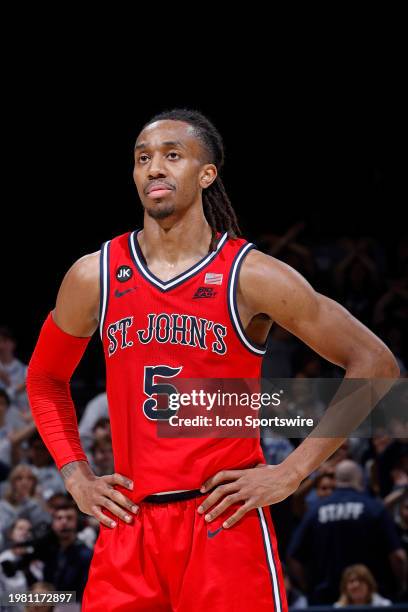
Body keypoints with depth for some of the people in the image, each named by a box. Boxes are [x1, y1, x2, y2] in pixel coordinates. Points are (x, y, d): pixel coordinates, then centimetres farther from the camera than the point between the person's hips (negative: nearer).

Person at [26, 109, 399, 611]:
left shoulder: (251, 277, -4)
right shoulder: (93, 276, 6)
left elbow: (373, 363, -2)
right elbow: (44, 379, 23)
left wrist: (293, 472, -6)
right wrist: (76, 478, 9)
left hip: (225, 522, -3)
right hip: (129, 527, 3)